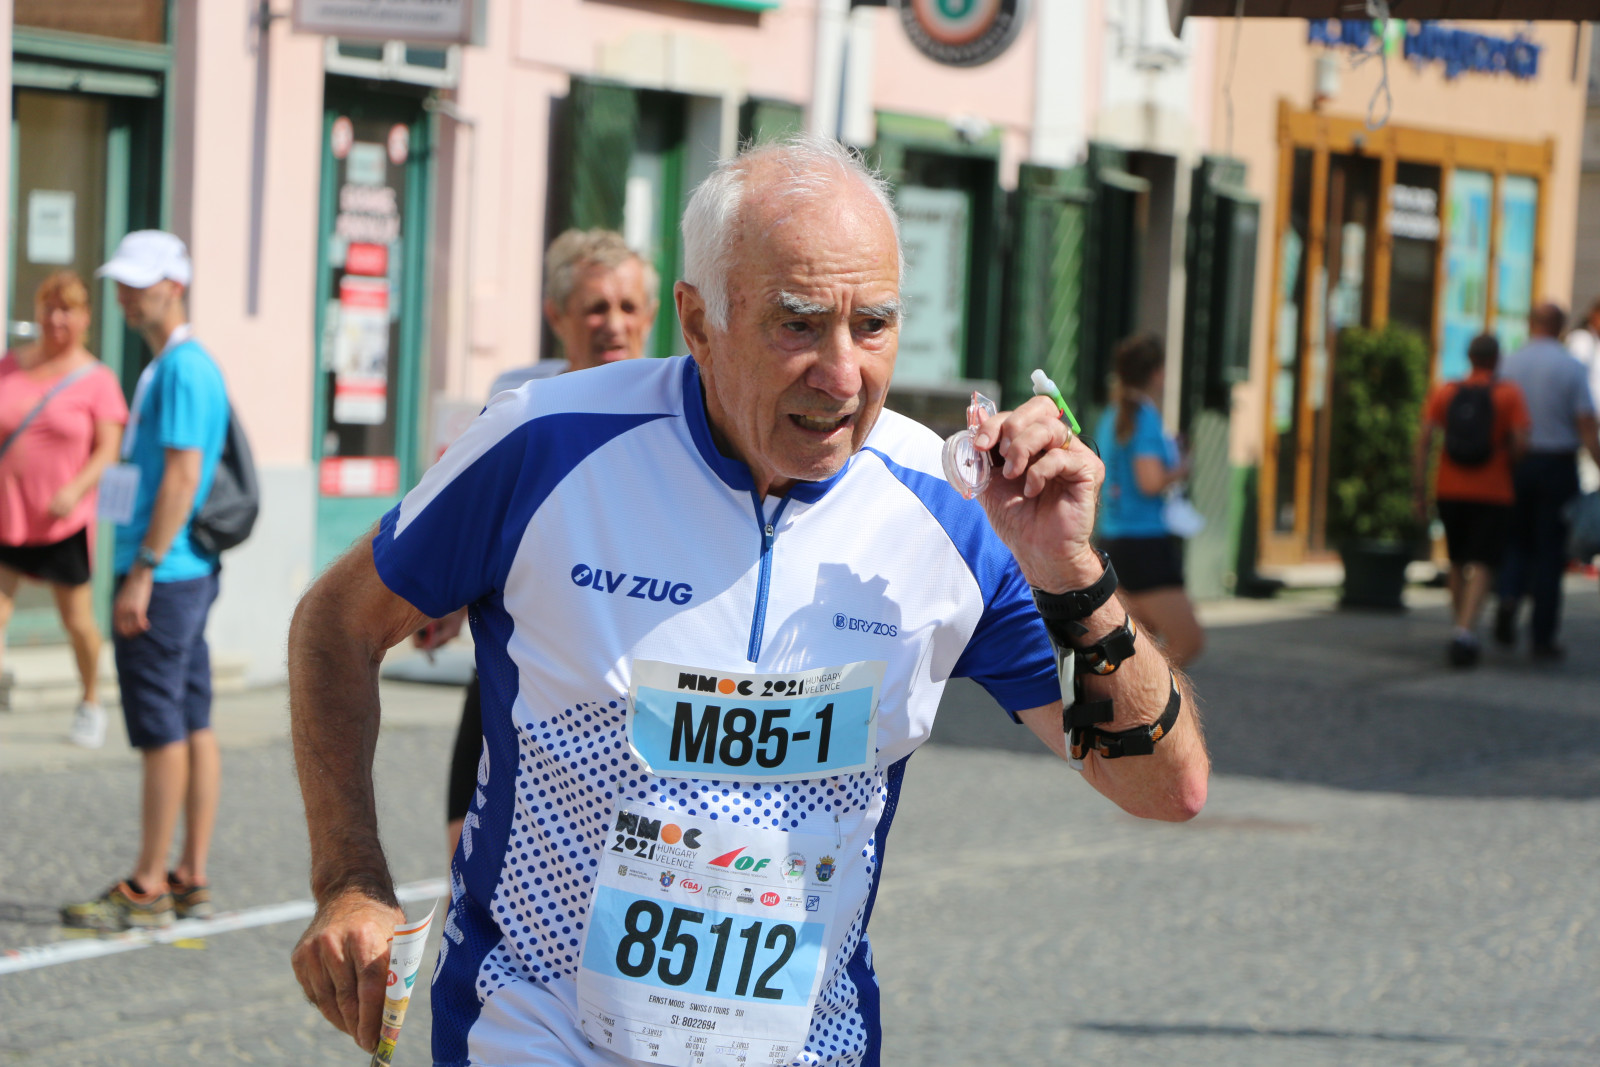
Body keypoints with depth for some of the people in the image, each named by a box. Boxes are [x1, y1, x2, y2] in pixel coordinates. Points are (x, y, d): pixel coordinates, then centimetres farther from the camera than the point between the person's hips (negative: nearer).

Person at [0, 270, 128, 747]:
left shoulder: (96, 379, -4)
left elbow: (108, 449, -9)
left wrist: (75, 491, -24)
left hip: (65, 521, -2)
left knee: (77, 620, 9)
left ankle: (90, 704, 31)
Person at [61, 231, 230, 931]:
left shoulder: (183, 369, -14)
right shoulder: (174, 366, 17)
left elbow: (181, 477, -20)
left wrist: (141, 572, -20)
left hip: (163, 576, -10)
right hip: (188, 572, 10)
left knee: (161, 731, -7)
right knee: (194, 724, 9)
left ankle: (146, 890, -5)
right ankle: (191, 880, 13)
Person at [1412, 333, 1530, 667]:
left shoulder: (1445, 393, 3)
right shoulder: (1509, 395, -4)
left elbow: (1424, 439, -3)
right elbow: (1520, 443, -13)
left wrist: (1420, 492, -1)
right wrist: (1506, 462, 9)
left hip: (1451, 490, 3)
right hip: (1493, 493, -3)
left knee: (1458, 564, 19)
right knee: (1482, 567, -6)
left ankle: (1461, 628, 25)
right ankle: (1465, 631, -24)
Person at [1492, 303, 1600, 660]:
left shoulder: (1510, 364, 2)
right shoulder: (1571, 367, -5)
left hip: (1516, 466, 2)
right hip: (1558, 465, -2)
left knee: (1517, 541, 16)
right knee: (1550, 551, 4)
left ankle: (1509, 596, -14)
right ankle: (1542, 637, 6)